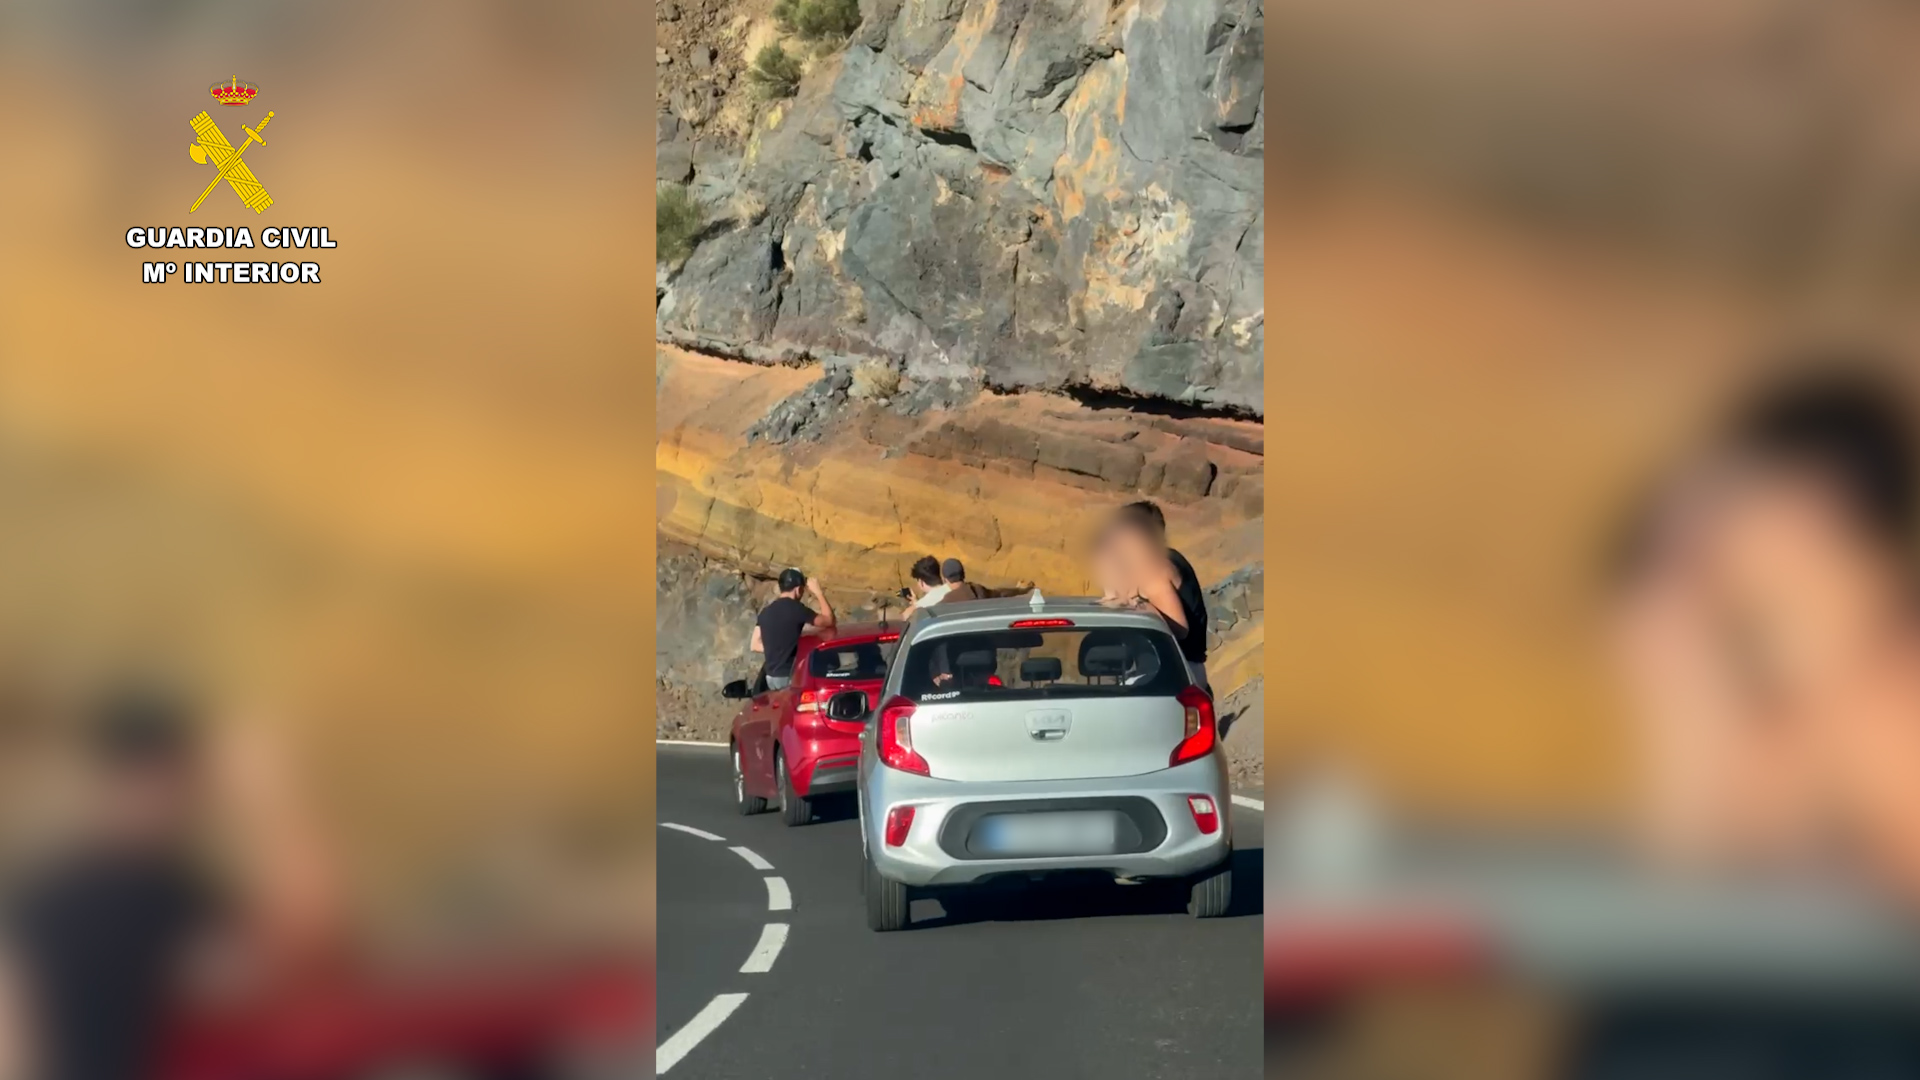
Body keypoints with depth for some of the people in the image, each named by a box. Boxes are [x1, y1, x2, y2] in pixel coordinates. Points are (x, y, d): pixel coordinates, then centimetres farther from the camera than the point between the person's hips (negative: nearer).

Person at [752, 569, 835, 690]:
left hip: (771, 677, 7)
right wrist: (818, 592, 2)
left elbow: (756, 645, 12)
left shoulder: (766, 612, 9)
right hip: (788, 677, -7)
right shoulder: (796, 609, -13)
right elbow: (828, 621, -5)